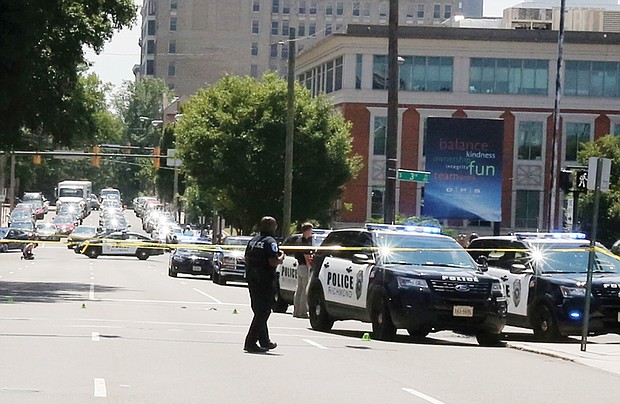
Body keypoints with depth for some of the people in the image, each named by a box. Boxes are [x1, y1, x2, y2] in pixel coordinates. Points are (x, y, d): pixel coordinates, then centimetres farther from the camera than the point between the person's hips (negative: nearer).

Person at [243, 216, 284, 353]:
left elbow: (247, 258, 12)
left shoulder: (253, 240, 10)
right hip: (266, 280, -8)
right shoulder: (270, 242, -13)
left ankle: (264, 341, 26)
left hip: (252, 279, 8)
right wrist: (281, 256, -3)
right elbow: (273, 262, -21)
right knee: (263, 312, -5)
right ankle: (250, 343, -10)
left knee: (259, 311, 17)